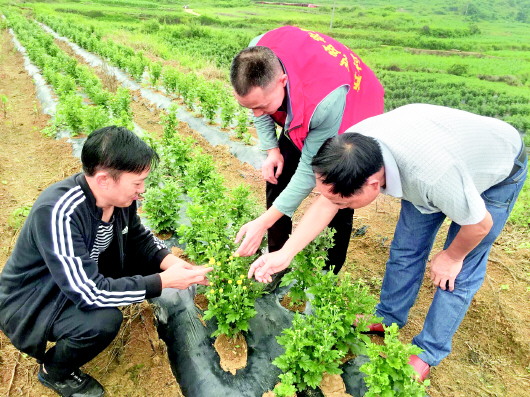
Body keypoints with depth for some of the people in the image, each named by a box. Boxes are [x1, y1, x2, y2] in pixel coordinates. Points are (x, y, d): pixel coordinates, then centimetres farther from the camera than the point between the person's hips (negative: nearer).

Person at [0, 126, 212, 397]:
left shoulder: (116, 194, -16)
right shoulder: (59, 213, -36)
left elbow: (138, 237, 1)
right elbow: (90, 293, -35)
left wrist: (168, 261, -17)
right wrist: (164, 281, -31)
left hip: (86, 274, 6)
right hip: (30, 302, -6)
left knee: (152, 258, -6)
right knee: (103, 321, -31)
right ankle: (54, 372, 2)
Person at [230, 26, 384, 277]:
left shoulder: (327, 101, -46)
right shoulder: (257, 54, -30)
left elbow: (311, 169, -35)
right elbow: (257, 103, -7)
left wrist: (263, 222, -34)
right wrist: (271, 148, -12)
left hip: (350, 115, -5)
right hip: (299, 112, 6)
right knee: (277, 178, 3)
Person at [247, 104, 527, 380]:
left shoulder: (432, 174, -48)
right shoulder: (351, 147, -32)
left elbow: (480, 224, -27)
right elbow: (325, 203, -17)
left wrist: (451, 257, -8)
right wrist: (285, 253, -23)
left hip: (497, 172, -4)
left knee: (461, 272, -2)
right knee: (405, 248, 7)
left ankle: (428, 353, 17)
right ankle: (388, 317, 29)